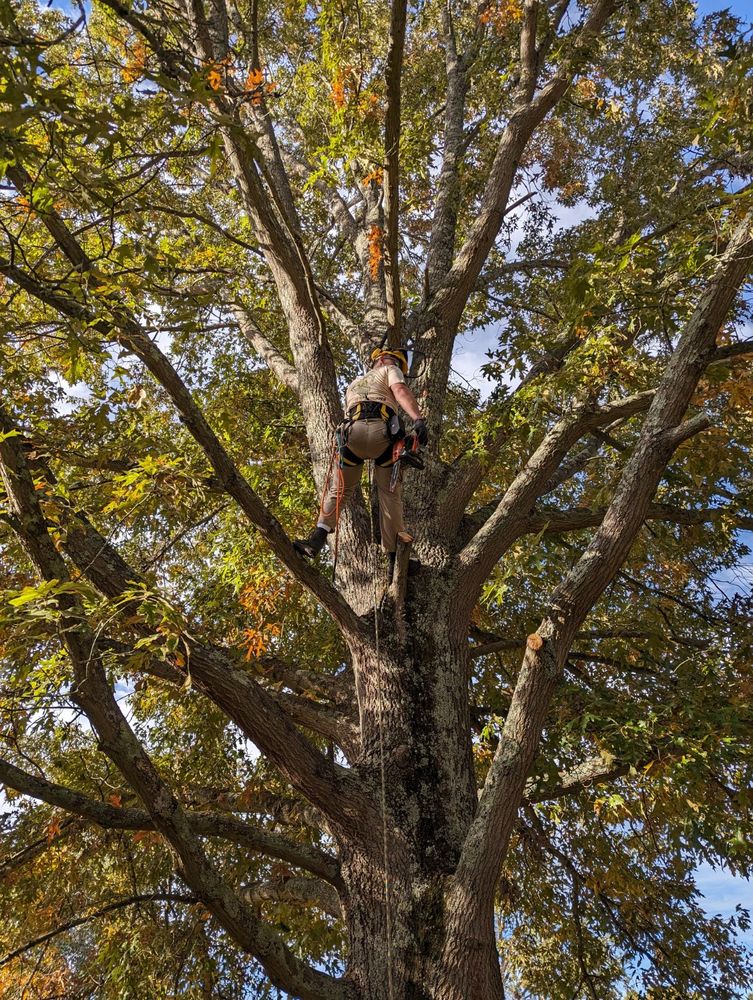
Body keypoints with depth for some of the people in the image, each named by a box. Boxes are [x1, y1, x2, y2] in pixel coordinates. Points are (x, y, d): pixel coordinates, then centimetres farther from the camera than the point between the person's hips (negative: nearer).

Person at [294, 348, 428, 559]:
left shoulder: (353, 385, 41)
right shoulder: (390, 371, 23)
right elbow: (401, 391, 1)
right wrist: (418, 419, -13)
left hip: (352, 432, 4)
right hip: (382, 432, -3)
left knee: (338, 490, 13)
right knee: (390, 495, 5)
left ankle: (318, 537, -6)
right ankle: (393, 553, 4)